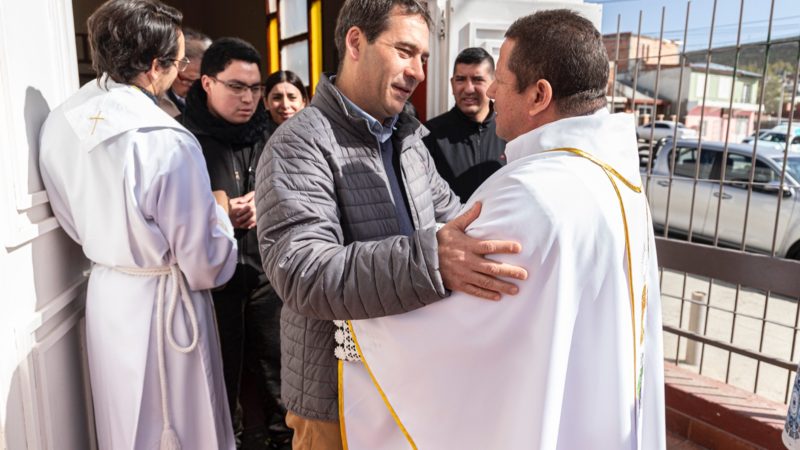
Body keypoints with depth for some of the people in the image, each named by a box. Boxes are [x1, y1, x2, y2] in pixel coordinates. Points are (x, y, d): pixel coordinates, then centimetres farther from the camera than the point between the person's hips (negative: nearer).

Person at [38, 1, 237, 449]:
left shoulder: (62, 122, -3)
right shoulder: (169, 143, -26)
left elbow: (77, 223, 9)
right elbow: (206, 267, -19)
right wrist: (218, 213, -1)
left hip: (104, 293, 7)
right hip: (162, 305, -7)